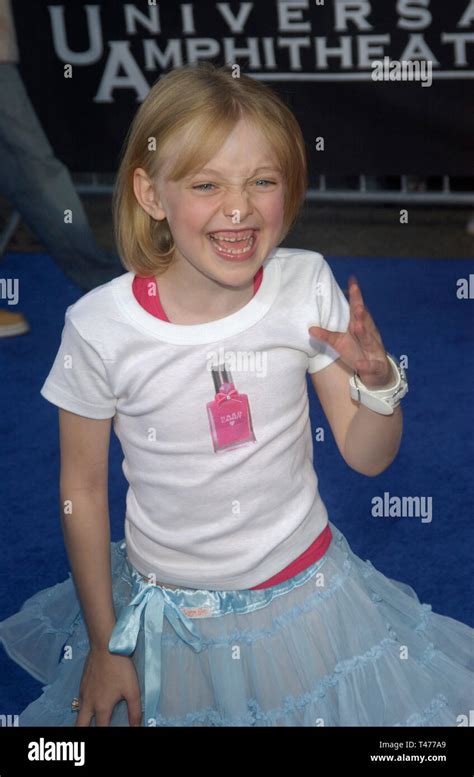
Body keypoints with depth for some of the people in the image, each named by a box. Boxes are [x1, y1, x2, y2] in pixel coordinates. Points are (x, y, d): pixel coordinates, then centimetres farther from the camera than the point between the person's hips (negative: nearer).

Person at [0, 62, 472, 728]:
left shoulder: (308, 289, -14)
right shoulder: (100, 327, -20)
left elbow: (367, 456, -3)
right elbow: (83, 490, -6)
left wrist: (377, 380, -24)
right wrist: (105, 646, 1)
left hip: (307, 591, 2)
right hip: (170, 616, -1)